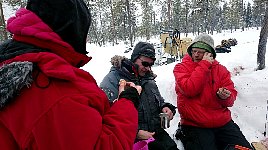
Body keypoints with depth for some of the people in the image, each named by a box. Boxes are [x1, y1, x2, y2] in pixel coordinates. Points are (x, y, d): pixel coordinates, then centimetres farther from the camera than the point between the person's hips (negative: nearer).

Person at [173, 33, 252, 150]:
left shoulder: (221, 70, 8)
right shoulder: (181, 68, -2)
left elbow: (231, 99, 7)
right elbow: (189, 90, -20)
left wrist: (225, 97, -18)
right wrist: (204, 65, -16)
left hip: (223, 122, 4)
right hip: (195, 126, -4)